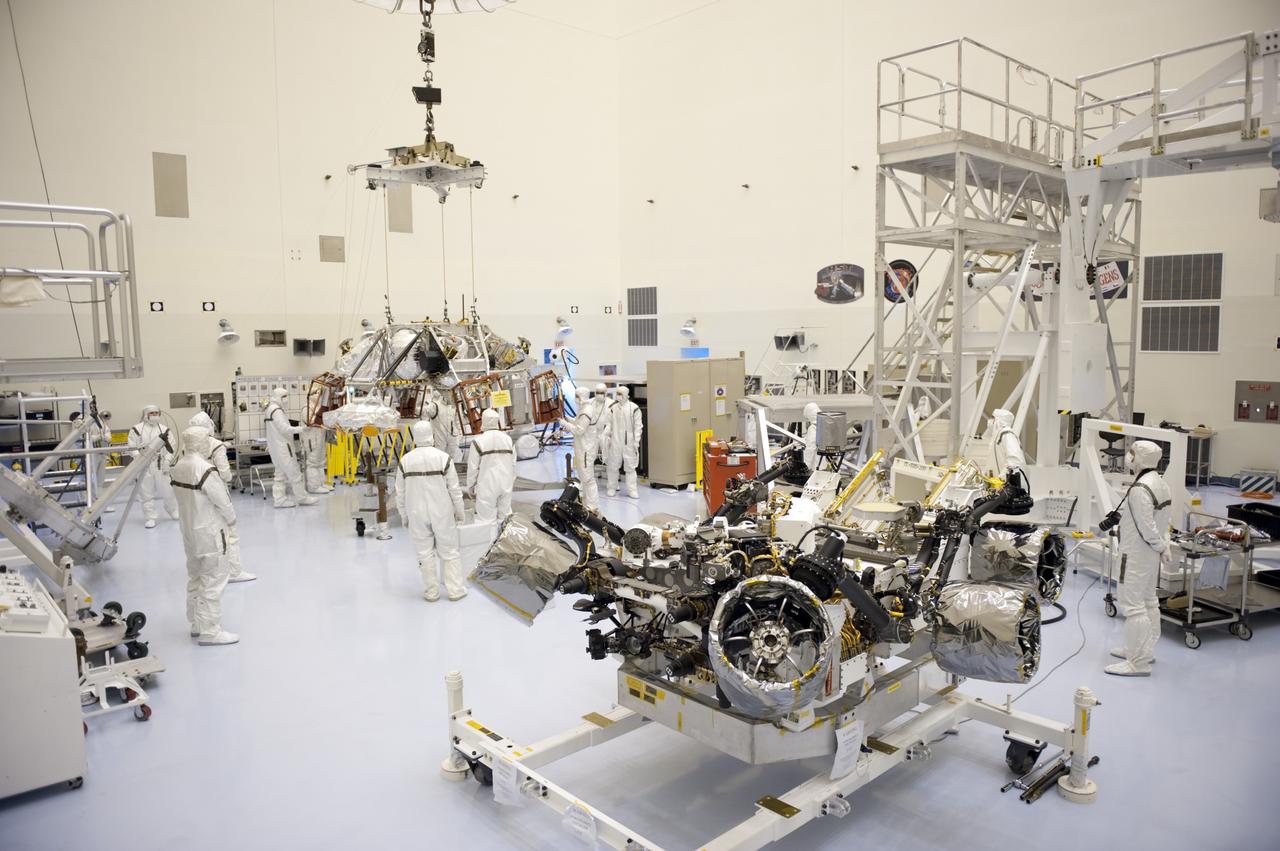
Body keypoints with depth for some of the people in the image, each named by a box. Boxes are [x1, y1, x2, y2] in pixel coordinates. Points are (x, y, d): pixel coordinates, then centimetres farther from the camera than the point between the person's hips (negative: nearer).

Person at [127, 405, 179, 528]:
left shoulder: (164, 430, 6)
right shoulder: (137, 429, 1)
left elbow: (171, 448, 4)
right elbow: (132, 448, -1)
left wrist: (167, 461, -7)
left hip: (161, 465, 1)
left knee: (167, 490, 7)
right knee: (146, 493, 4)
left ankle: (173, 511, 28)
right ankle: (150, 517, 13)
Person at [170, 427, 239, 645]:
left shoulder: (179, 467, 2)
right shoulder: (205, 470, -24)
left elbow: (189, 498, 6)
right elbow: (222, 500, -18)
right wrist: (231, 520, 1)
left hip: (189, 530, 9)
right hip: (209, 533, -9)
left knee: (195, 578, 19)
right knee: (213, 580, -1)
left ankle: (196, 624, 30)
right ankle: (209, 631, 3)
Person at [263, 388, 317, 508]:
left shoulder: (271, 409, 13)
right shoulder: (277, 411, -18)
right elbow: (285, 429, -23)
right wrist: (301, 429, -18)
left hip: (276, 447, 10)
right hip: (282, 447, -10)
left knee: (280, 473, 12)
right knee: (293, 472, -3)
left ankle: (279, 499, 15)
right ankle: (301, 497, 3)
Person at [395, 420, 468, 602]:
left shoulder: (405, 460, -4)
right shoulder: (443, 458, -10)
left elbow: (400, 493, 2)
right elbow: (454, 489, -7)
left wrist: (404, 516, 13)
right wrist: (460, 512, 6)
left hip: (417, 514, 2)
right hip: (442, 512, -1)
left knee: (425, 553, 11)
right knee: (449, 551, 10)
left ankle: (432, 592, 16)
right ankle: (455, 590, 12)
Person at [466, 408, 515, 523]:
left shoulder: (478, 441, -12)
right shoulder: (508, 438, 3)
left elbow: (473, 466, -7)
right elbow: (513, 463, 10)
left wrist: (470, 485, 6)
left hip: (487, 485, -5)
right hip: (506, 484, 5)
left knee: (487, 517, 1)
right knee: (505, 513, 15)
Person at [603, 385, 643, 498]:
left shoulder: (634, 408, -5)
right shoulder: (612, 408, 2)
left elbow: (638, 426, -2)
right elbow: (608, 424, 7)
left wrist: (636, 441, -5)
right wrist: (607, 437, 1)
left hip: (629, 441, -2)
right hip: (615, 441, 2)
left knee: (630, 466, 3)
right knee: (613, 465, 7)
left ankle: (631, 490, 9)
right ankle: (612, 488, 21)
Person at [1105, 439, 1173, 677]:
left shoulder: (1140, 488, -24)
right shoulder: (1161, 483, 7)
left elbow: (1146, 527, -23)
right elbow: (1164, 521, 11)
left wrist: (1161, 547, -9)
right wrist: (1164, 545, 10)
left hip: (1137, 554, -10)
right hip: (1151, 554, 10)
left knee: (1132, 604, -6)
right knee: (1148, 601, 20)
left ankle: (1139, 662, -2)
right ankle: (1146, 649, 33)